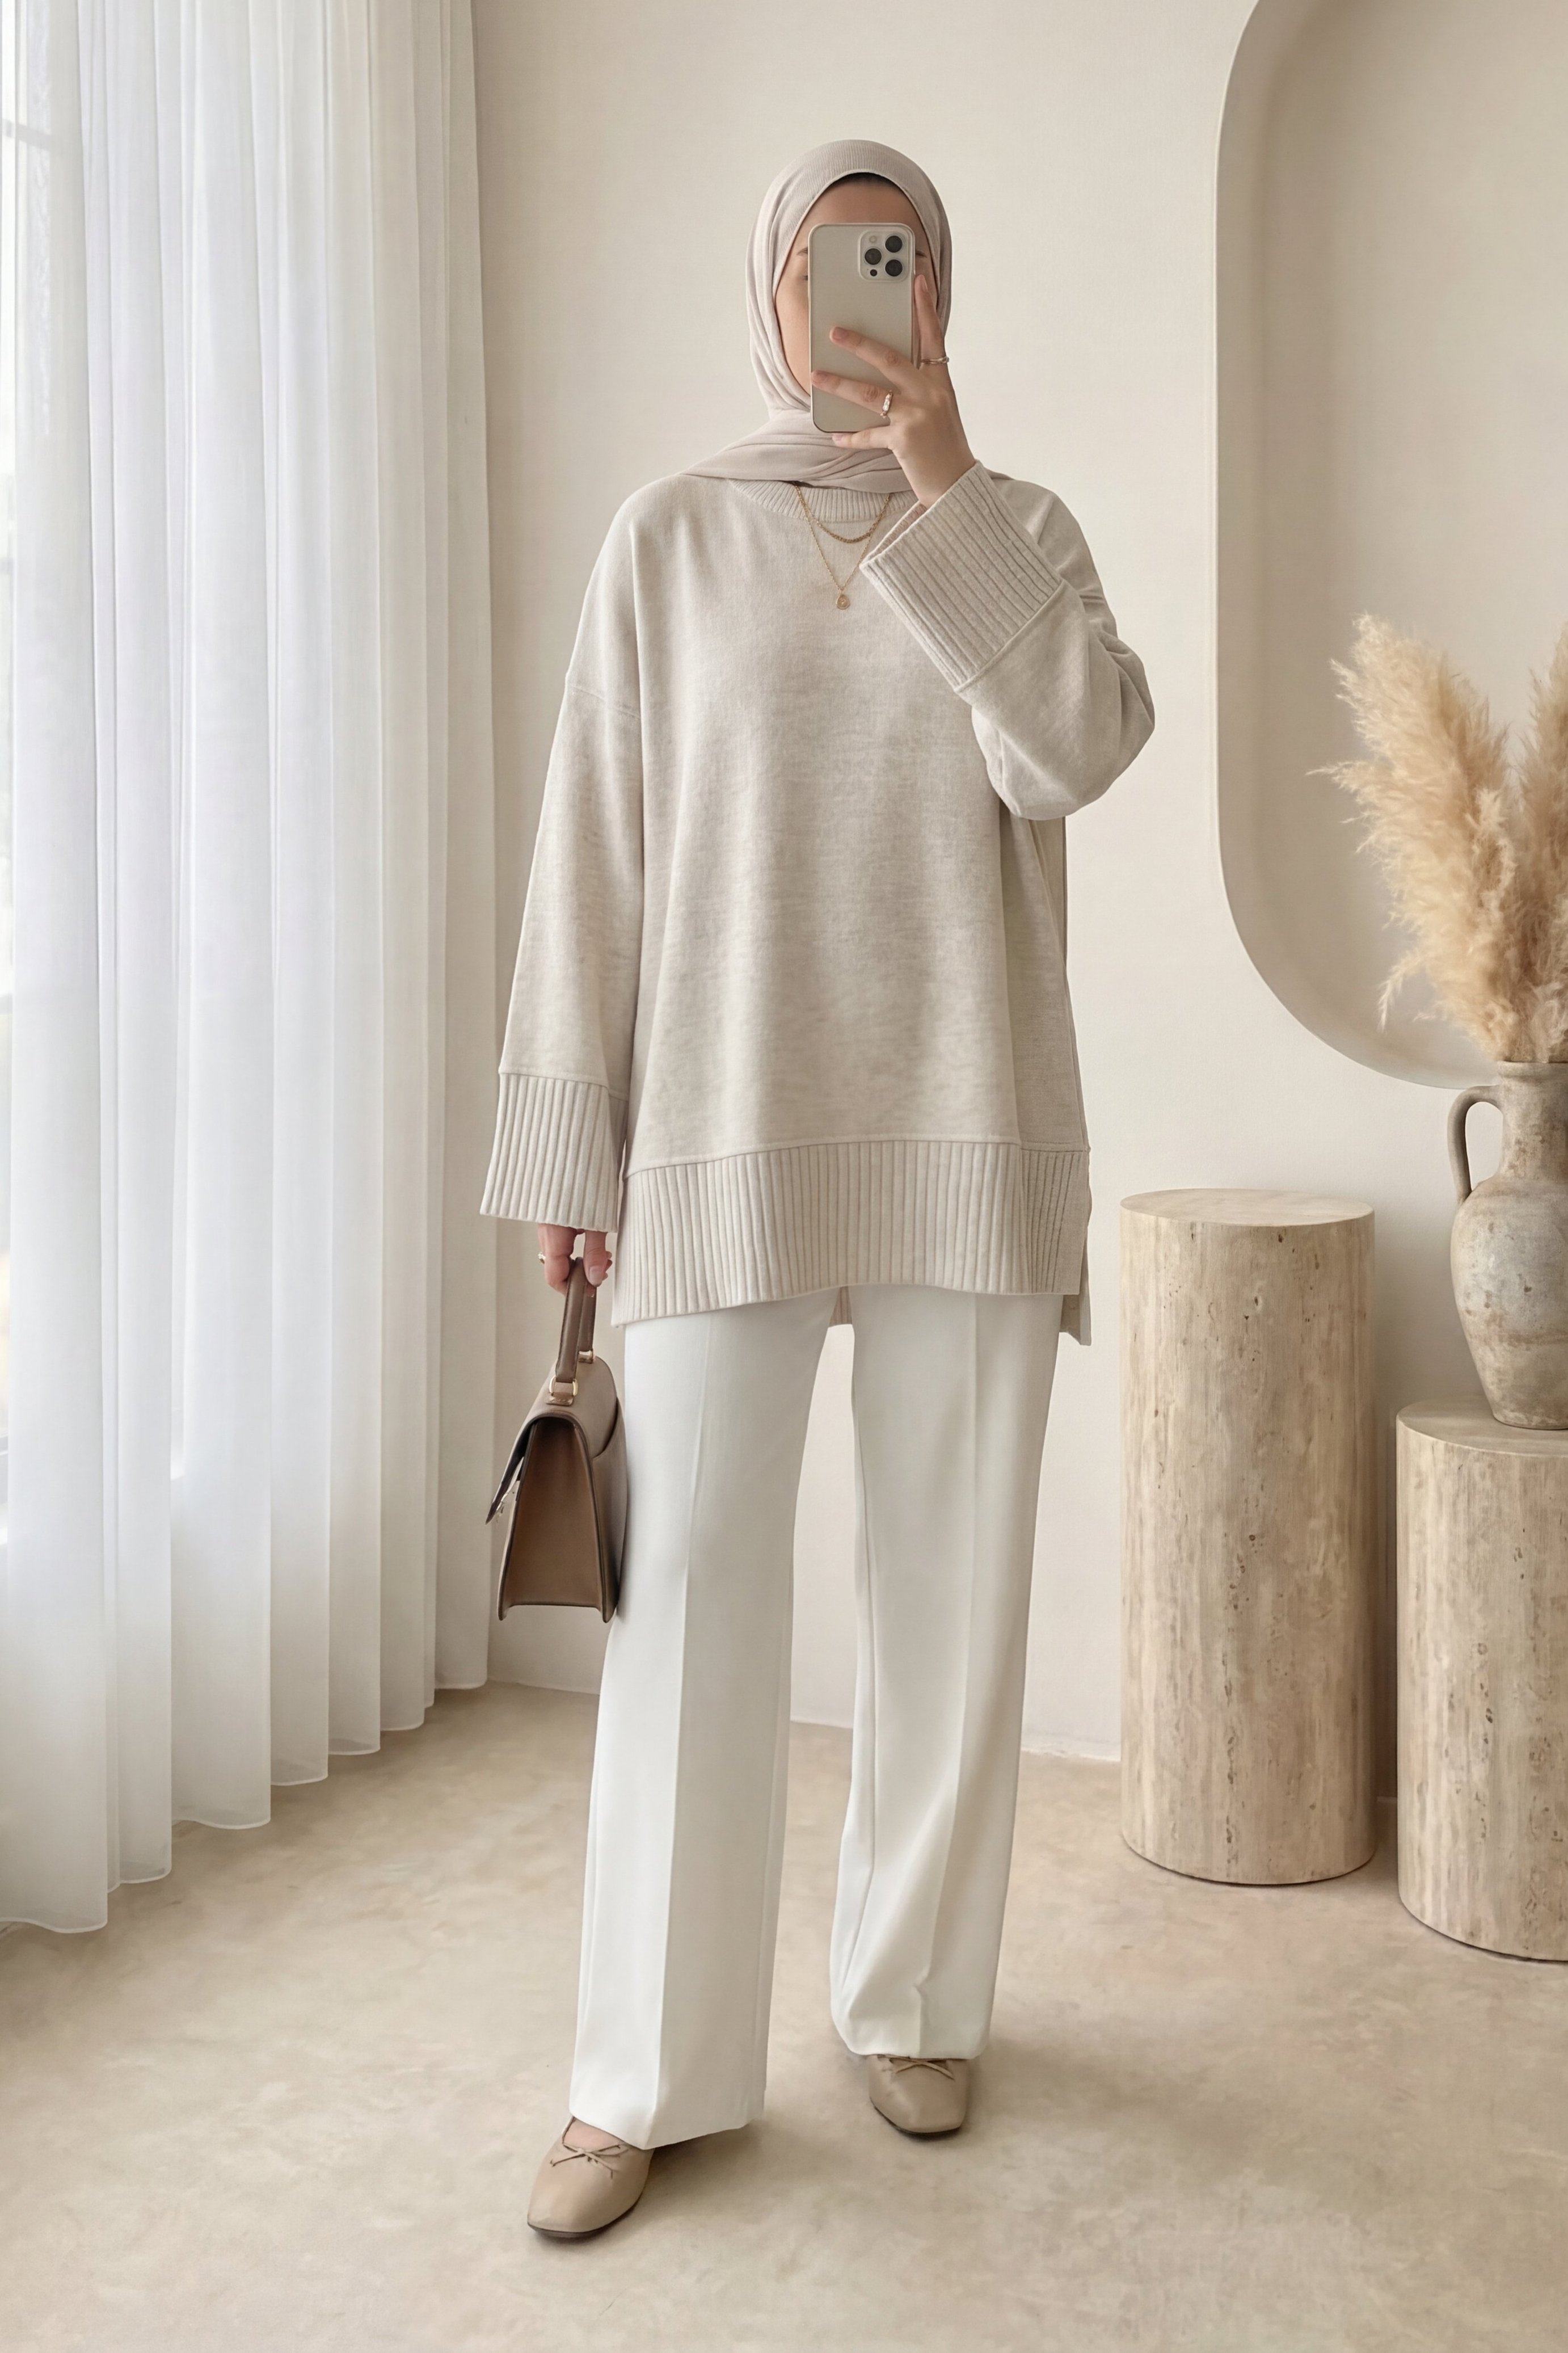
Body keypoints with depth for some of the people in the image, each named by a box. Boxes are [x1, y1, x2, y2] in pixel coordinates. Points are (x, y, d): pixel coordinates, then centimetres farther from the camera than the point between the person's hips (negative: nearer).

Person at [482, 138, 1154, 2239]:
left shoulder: (1020, 528, 10)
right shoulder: (674, 539, 8)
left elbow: (1082, 749, -10)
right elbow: (596, 850, 3)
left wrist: (943, 486, -10)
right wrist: (572, 1142, -1)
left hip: (966, 1133, 1)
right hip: (732, 1134, -1)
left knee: (951, 1583, 7)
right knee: (690, 1588, -3)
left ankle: (915, 1994, 26)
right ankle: (652, 2070, 11)